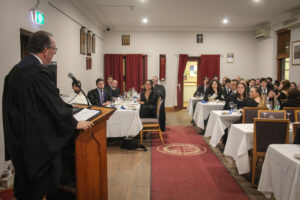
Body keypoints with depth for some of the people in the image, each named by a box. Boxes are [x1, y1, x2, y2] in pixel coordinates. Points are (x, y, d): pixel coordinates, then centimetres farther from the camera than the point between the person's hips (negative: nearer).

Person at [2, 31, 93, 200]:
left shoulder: (15, 70, 6)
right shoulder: (40, 73, -22)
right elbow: (56, 105, -18)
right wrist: (75, 123, -3)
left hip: (18, 140, 9)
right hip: (40, 141, -9)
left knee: (25, 186, 21)